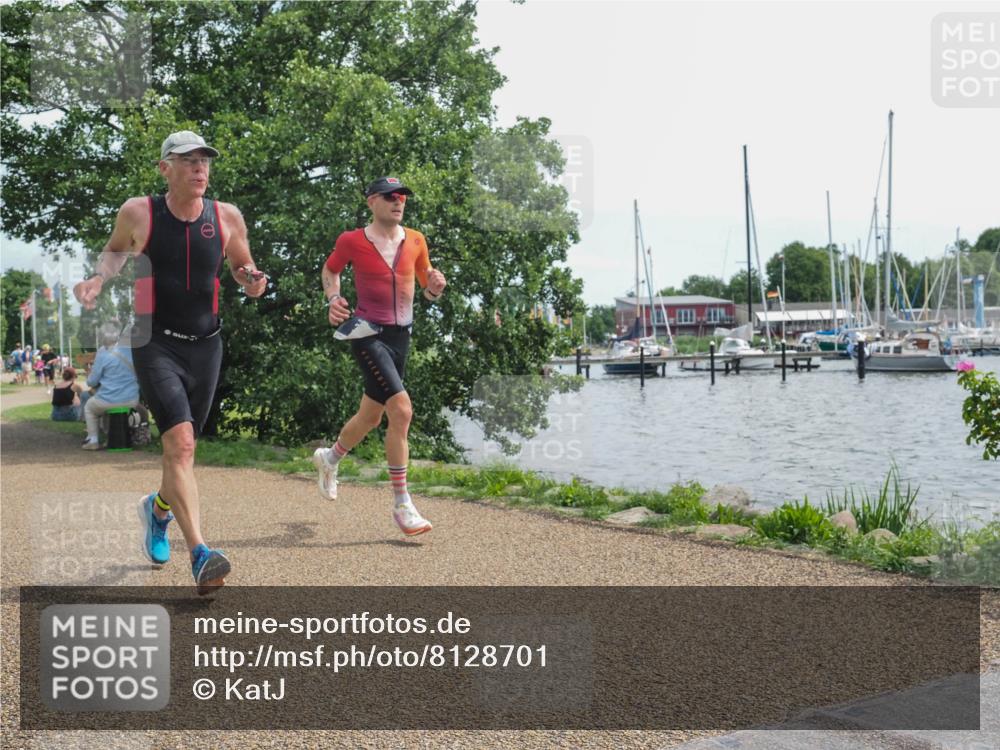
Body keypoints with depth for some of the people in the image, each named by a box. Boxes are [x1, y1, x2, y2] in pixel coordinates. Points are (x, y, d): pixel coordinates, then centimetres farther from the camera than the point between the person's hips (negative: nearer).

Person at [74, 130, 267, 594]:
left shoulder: (227, 217, -1)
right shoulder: (138, 213, -6)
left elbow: (241, 268, 13)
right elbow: (115, 249, 14)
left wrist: (251, 281, -9)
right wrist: (98, 278, -5)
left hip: (206, 346, 4)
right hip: (157, 345, -3)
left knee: (182, 448, 15)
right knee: (180, 442, -21)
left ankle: (157, 509, 48)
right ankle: (200, 555, -24)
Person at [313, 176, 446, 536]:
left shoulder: (415, 240, 6)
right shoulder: (352, 241, -5)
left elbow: (426, 283, 16)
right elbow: (330, 270, 13)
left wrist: (435, 286, -8)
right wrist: (333, 298, -5)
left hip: (401, 335, 6)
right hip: (368, 334, -6)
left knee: (371, 417, 17)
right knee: (401, 410, -21)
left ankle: (329, 459, 49)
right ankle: (402, 504, -12)